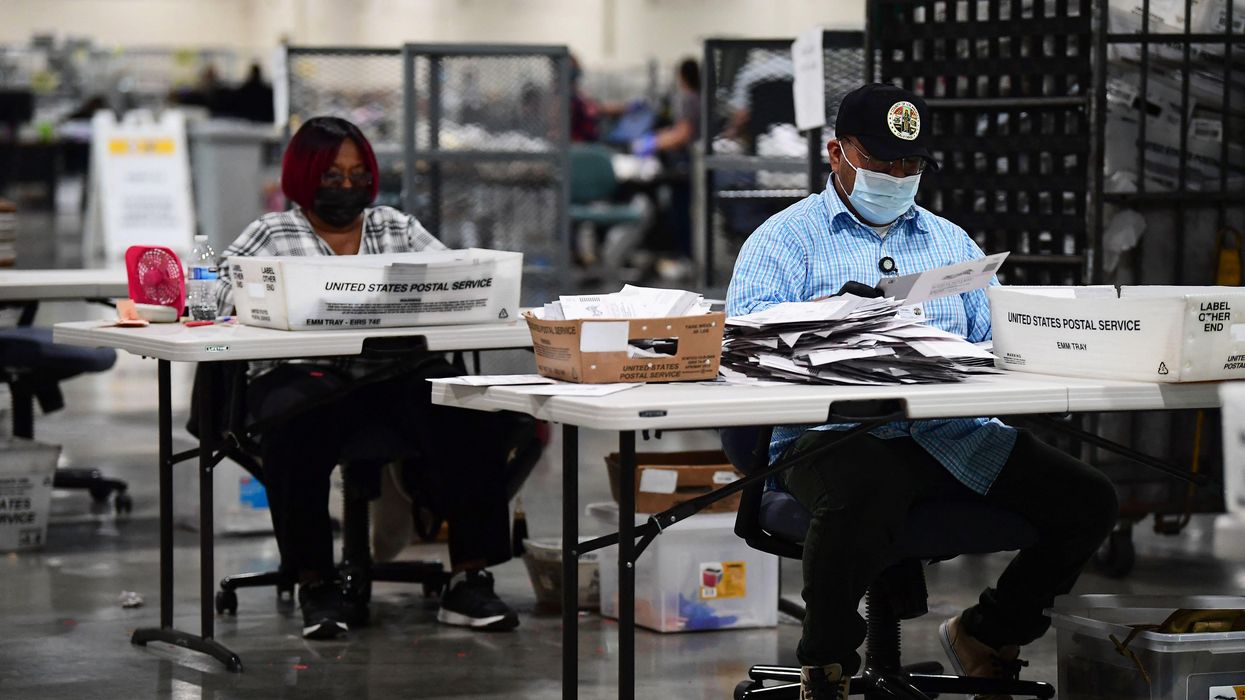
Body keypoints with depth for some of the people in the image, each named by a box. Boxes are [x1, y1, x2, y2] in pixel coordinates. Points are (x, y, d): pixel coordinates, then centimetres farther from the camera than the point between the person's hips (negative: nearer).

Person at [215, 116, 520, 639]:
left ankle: (470, 578, -23)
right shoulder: (273, 234, 13)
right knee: (294, 427, -38)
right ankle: (316, 584, -25)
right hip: (306, 373, -2)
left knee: (475, 418, -28)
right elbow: (220, 293, -1)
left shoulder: (398, 228, 21)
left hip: (400, 371, 3)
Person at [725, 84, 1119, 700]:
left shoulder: (950, 241, 27)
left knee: (1088, 500, -11)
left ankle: (986, 636, 14)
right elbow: (748, 325, -6)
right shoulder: (788, 237, 12)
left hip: (954, 434, 5)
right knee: (865, 501, -40)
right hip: (838, 432, -5)